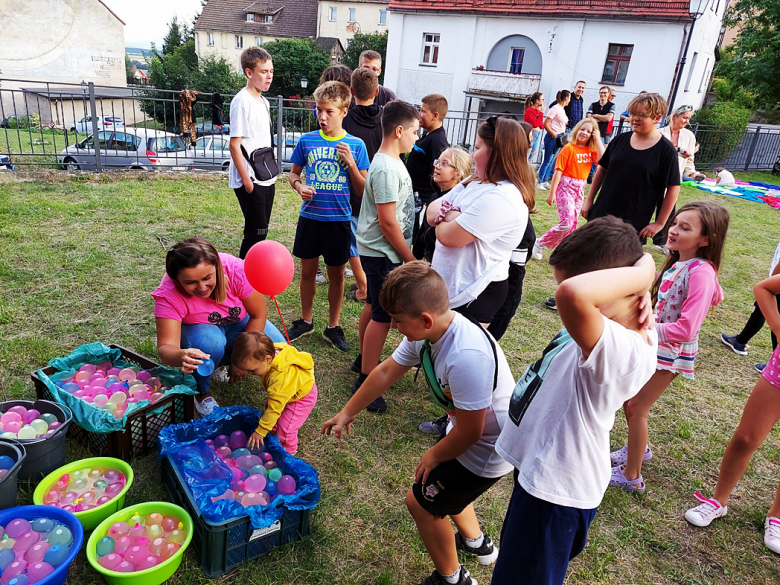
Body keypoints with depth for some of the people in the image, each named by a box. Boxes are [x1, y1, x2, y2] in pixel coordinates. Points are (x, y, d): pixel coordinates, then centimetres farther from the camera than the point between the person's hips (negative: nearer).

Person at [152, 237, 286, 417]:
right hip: (197, 330, -2)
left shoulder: (236, 270, -32)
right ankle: (202, 391, -4)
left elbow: (258, 315, -20)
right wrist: (181, 356, -60)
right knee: (209, 341, -37)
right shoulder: (169, 294, -32)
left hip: (238, 323, 2)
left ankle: (221, 362, 9)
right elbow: (166, 347, -36)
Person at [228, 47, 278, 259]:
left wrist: (271, 173, 16)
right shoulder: (242, 102, -13)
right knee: (256, 232, -6)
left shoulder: (263, 102, 13)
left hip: (266, 179, 9)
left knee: (261, 231, 14)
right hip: (250, 181, -9)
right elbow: (234, 145, -17)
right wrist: (246, 180, -18)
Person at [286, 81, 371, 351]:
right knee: (307, 270, 13)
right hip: (310, 217, 1)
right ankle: (306, 320, 33)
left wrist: (350, 162, -17)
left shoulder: (355, 145, -4)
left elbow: (363, 189, -3)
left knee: (336, 274, 9)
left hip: (338, 219, -1)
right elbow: (293, 173, 11)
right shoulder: (307, 140, -1)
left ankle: (332, 326, 26)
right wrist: (299, 186, -11)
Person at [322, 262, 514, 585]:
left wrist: (434, 455, -7)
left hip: (489, 447, -8)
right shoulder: (427, 330, -13)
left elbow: (469, 431, -27)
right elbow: (386, 371, 1)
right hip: (471, 428, 8)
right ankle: (476, 542, 55)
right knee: (440, 480, 28)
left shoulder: (466, 357, -40)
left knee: (420, 500, 4)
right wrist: (347, 412, 12)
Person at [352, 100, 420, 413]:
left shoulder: (391, 162, 9)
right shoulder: (387, 169, -23)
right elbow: (388, 222, -24)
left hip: (377, 251, 10)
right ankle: (365, 381, 9)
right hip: (383, 253, -10)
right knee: (383, 316, -3)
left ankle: (364, 360, 39)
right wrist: (411, 259, -16)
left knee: (374, 306, 21)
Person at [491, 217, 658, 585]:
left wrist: (640, 273, -37)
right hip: (540, 469, 9)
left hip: (555, 491, -9)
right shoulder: (615, 326, -6)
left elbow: (573, 293, -55)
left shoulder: (623, 352, -36)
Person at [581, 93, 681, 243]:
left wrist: (660, 223, -8)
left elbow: (673, 188, -7)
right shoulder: (620, 140, 2)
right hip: (601, 215, 4)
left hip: (634, 224, -4)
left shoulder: (665, 150, -8)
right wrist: (589, 200, 10)